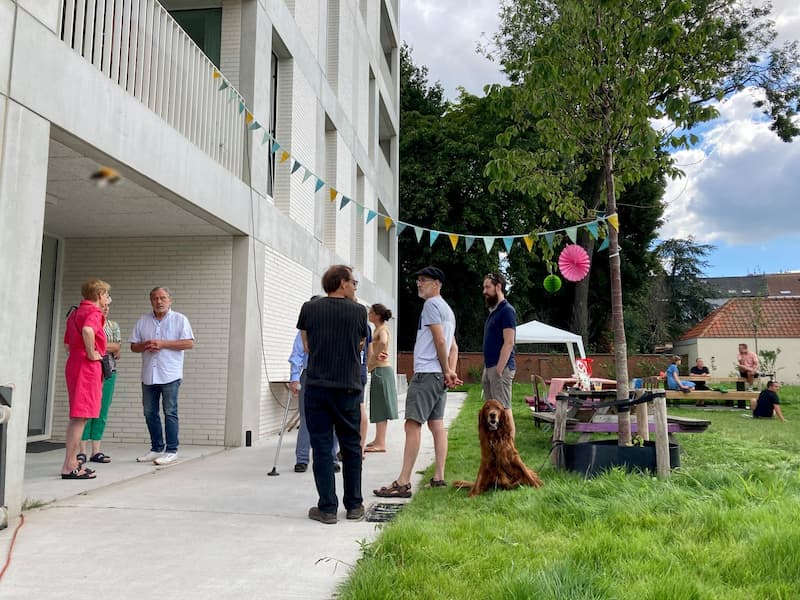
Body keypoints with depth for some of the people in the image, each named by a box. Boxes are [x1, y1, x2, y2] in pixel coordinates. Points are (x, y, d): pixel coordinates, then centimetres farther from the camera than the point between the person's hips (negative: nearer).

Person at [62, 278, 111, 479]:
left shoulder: (75, 313, 19)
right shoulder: (93, 312, -11)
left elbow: (68, 343, 25)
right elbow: (87, 331, -33)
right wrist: (91, 354, -22)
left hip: (74, 364, 10)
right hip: (87, 367, -10)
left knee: (77, 417, 16)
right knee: (80, 417, -7)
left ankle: (72, 462, 23)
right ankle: (69, 467, -6)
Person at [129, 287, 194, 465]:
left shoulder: (179, 319, 1)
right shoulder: (143, 320, 14)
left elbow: (189, 343, -9)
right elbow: (133, 346, 14)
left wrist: (162, 344, -14)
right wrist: (146, 345, -9)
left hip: (170, 375, -5)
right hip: (149, 375, 5)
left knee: (170, 413, -3)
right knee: (150, 413, 10)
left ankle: (171, 450, 3)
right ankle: (157, 448, 21)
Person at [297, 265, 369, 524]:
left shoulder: (309, 309, 3)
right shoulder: (358, 311, 0)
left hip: (316, 386, 0)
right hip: (348, 387, 0)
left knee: (322, 448, 4)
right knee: (351, 447, 12)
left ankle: (327, 508, 6)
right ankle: (354, 505, 20)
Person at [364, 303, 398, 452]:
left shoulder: (382, 330, -13)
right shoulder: (377, 330, 16)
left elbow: (383, 342, -34)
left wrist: (371, 361, -26)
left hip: (381, 370, -10)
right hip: (379, 370, 10)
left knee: (380, 405, -6)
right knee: (379, 405, 14)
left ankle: (381, 443, -3)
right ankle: (379, 440, 23)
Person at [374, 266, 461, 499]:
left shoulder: (431, 304, -9)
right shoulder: (446, 308, 22)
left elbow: (440, 341, -16)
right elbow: (453, 347, 20)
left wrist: (447, 372, -9)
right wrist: (451, 372, 7)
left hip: (426, 372, -10)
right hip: (439, 375, 10)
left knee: (413, 424, -11)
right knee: (437, 423, 10)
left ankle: (403, 482, -12)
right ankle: (438, 477, 12)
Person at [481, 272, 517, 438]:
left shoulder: (506, 311, -10)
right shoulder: (493, 311, 19)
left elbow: (508, 343, -17)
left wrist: (499, 369, -20)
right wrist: (487, 369, 15)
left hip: (500, 368, -10)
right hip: (489, 368, 10)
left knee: (503, 410, -9)